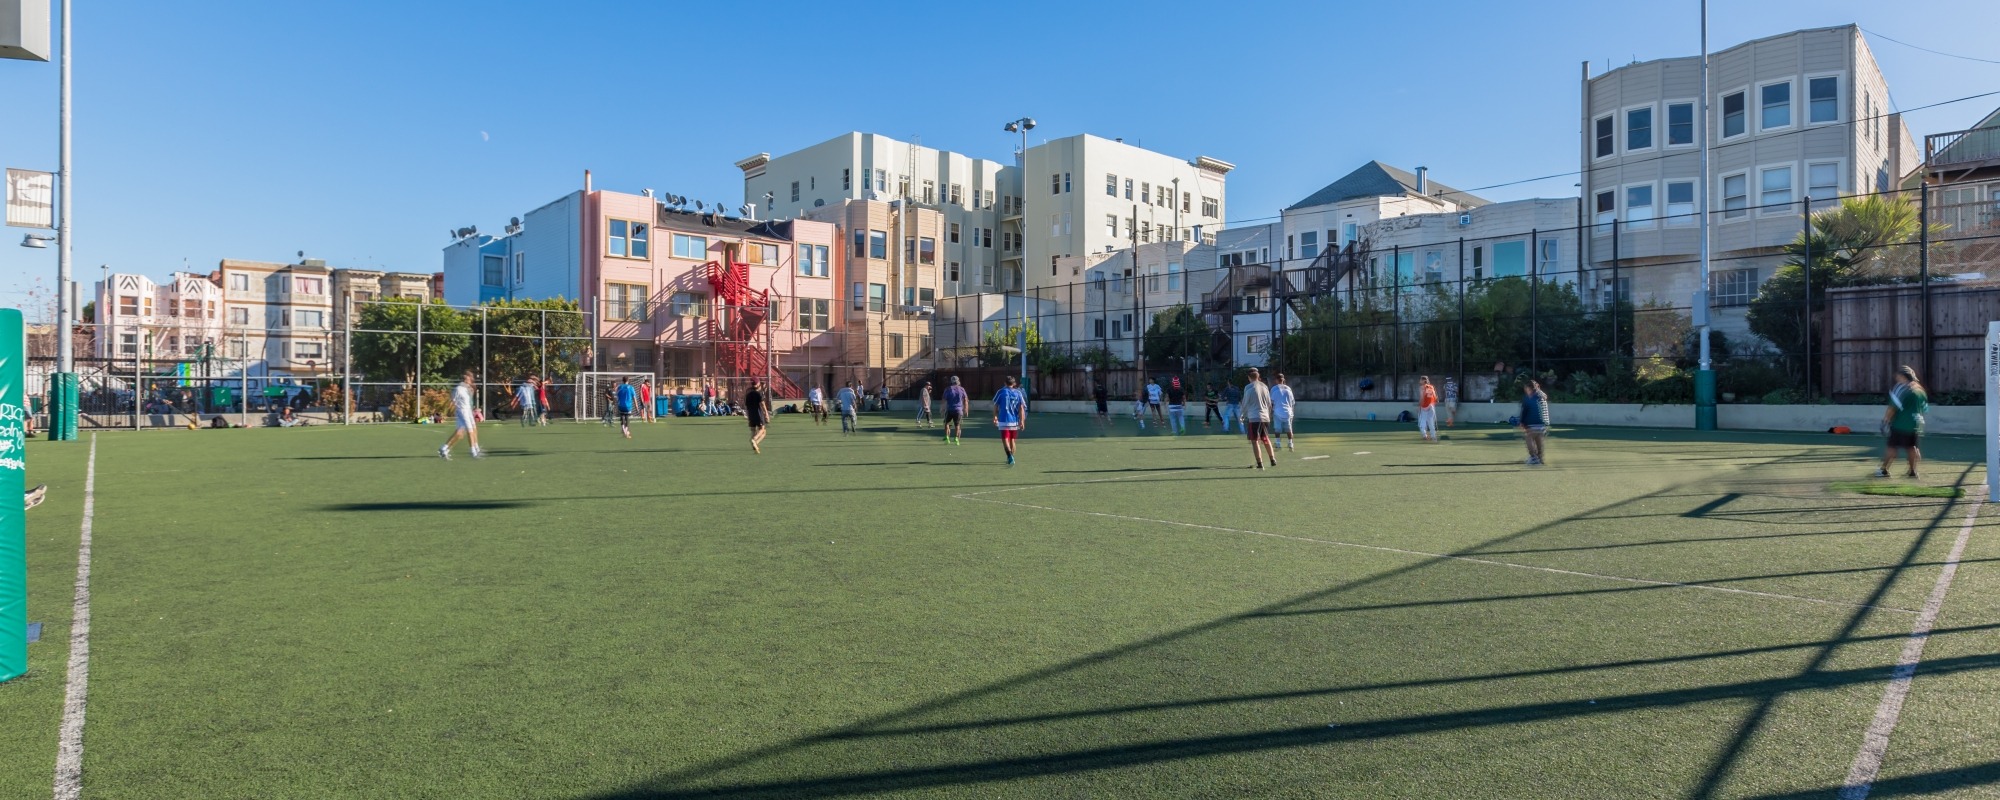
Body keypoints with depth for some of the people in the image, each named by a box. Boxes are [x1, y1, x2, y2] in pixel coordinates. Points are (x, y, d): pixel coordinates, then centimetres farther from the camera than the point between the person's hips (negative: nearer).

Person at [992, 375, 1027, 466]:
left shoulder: (1001, 392, 1)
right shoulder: (1018, 393, 5)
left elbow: (995, 406, 6)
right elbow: (1021, 408, -2)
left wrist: (995, 417, 20)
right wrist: (1021, 421, -2)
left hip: (1004, 420, -3)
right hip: (1015, 421, 3)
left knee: (1005, 440, -7)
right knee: (1012, 440, 17)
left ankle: (1010, 457, -27)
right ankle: (1011, 459, 25)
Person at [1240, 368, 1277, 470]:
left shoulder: (1248, 387, -7)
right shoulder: (1264, 387, 10)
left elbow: (1245, 404, -3)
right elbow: (1269, 404, 16)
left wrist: (1242, 414, 12)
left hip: (1254, 418, -6)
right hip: (1265, 417, 6)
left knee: (1255, 441, -2)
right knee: (1266, 439, 20)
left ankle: (1260, 463, -7)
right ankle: (1273, 460, 25)